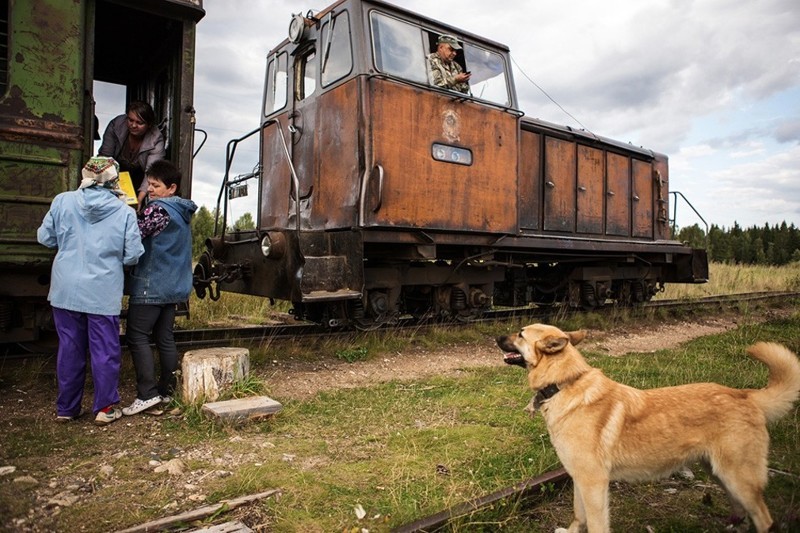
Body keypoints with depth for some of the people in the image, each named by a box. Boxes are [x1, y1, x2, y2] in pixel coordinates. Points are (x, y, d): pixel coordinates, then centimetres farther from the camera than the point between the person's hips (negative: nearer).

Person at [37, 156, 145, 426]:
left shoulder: (62, 201, -3)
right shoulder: (125, 212, -10)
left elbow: (45, 237, 6)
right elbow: (133, 255, -8)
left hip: (66, 290, 3)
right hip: (104, 293, -3)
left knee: (69, 348, 13)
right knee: (105, 350, 7)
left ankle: (66, 408, 24)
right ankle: (105, 408, 15)